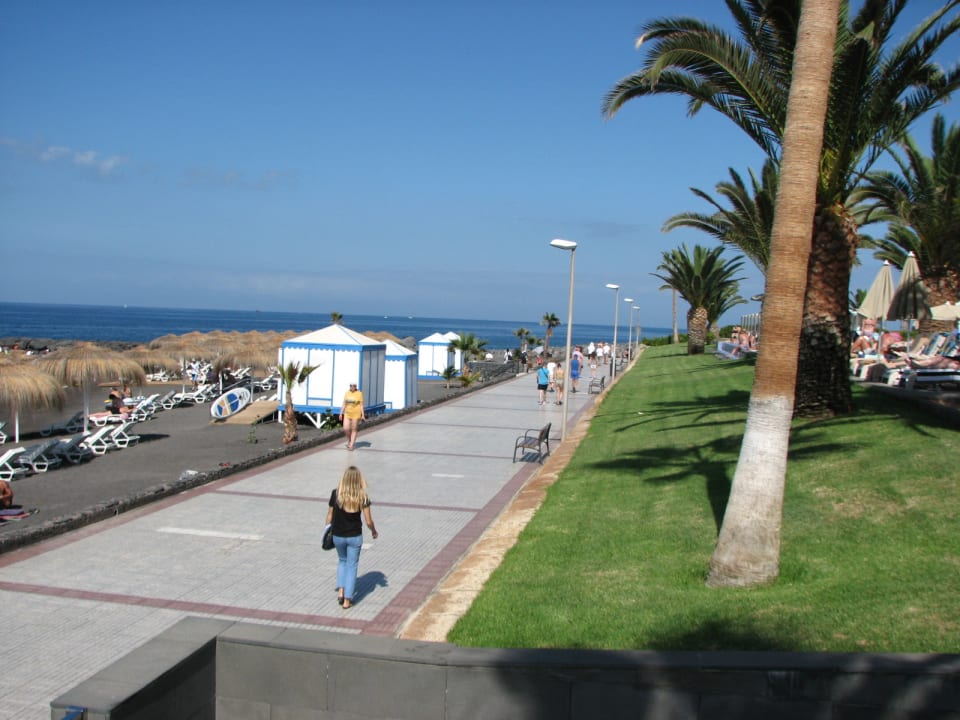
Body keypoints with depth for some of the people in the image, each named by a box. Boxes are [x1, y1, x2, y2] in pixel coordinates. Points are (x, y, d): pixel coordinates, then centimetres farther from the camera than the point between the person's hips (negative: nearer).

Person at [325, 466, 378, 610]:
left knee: (342, 561, 27)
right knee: (352, 565, 12)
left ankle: (341, 591, 16)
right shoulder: (362, 497, -14)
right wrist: (374, 532, 10)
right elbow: (368, 521, -10)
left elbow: (330, 515, -2)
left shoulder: (336, 494, -12)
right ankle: (347, 600, 14)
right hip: (355, 537, -2)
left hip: (338, 536, 2)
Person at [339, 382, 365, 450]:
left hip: (356, 414, -4)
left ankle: (351, 445, 6)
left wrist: (363, 415, -12)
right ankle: (349, 440, 23)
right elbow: (344, 404, 8)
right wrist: (341, 413, 4)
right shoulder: (347, 393, 5)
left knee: (354, 430, 0)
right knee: (345, 429, -5)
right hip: (347, 414, 4)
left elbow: (361, 405, -7)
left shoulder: (359, 394, -7)